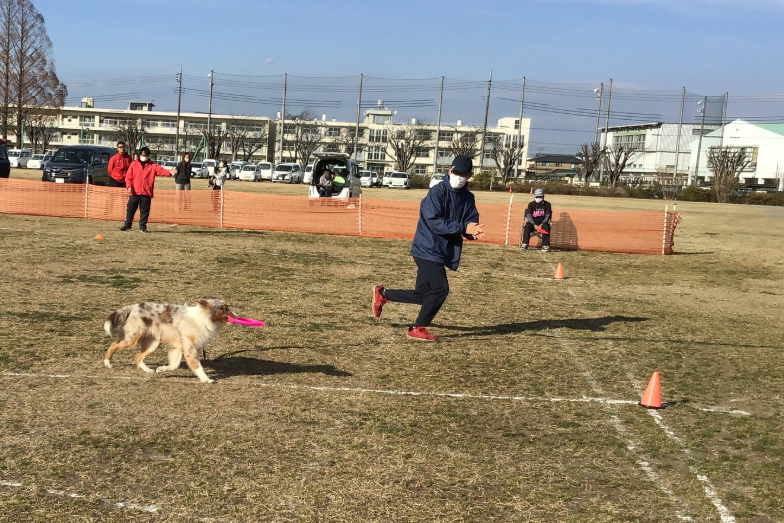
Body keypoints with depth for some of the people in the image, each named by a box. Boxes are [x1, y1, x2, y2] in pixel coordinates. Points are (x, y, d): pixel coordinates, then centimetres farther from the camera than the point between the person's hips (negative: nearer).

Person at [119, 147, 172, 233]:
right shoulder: (133, 164, 7)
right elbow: (128, 177, 5)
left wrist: (169, 172, -29)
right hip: (134, 192, 0)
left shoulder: (153, 165, 6)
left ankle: (142, 227, 12)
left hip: (146, 193, 0)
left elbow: (161, 170, -9)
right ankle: (127, 224, 19)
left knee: (145, 211, 3)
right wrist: (129, 186, -10)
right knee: (130, 209, 6)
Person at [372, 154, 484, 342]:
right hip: (427, 250, -8)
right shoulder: (438, 192, -14)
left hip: (442, 252, 8)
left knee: (422, 295, 11)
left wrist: (474, 232, -22)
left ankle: (382, 294, 31)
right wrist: (463, 228, -29)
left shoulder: (468, 198, 9)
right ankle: (419, 328, 7)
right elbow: (434, 222, -24)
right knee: (440, 289, -12)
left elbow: (472, 223, 2)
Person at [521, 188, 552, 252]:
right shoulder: (531, 204, 0)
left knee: (546, 227, -34)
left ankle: (545, 245, -33)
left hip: (543, 223, 0)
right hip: (533, 222, 1)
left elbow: (548, 216, -6)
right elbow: (529, 216, -8)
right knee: (527, 226, -31)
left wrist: (541, 224, -23)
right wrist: (534, 225, -24)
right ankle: (525, 244, -33)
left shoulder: (547, 204, 0)